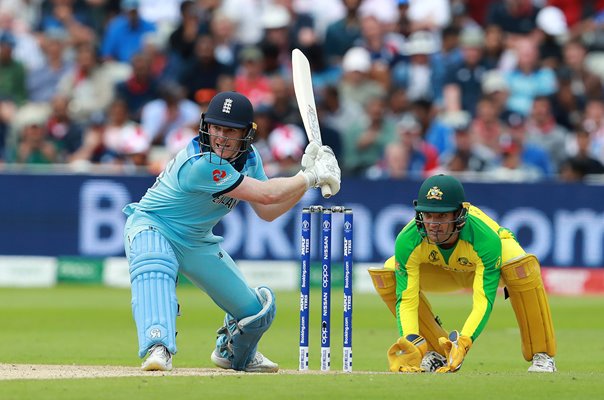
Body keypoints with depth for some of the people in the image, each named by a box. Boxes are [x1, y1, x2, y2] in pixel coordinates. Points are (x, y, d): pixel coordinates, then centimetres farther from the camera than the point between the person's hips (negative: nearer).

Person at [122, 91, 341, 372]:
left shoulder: (248, 158, -7)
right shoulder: (201, 163, -34)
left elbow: (267, 212, -2)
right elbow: (266, 194, -33)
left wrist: (309, 174, -11)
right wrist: (311, 177, -22)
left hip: (197, 243, 8)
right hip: (152, 227, -8)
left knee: (256, 311, 9)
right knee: (155, 273, -44)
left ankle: (233, 354, 42)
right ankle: (157, 349, -59)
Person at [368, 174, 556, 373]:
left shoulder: (486, 238, -41)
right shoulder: (408, 241, -35)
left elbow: (483, 303, -44)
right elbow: (406, 300, -33)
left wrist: (462, 344, -59)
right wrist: (412, 346, -50)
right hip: (443, 273, 3)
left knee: (521, 265, -38)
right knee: (387, 276, -23)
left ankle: (542, 355, -21)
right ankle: (437, 353, -6)